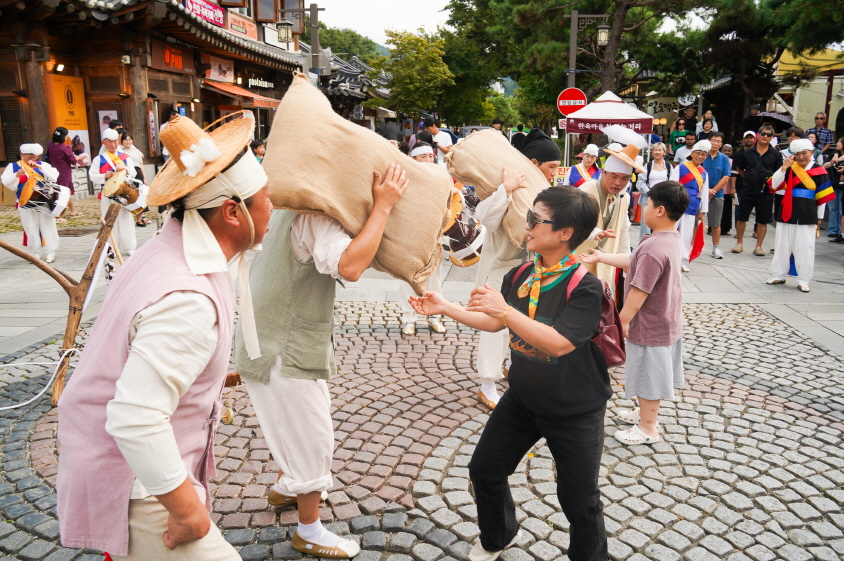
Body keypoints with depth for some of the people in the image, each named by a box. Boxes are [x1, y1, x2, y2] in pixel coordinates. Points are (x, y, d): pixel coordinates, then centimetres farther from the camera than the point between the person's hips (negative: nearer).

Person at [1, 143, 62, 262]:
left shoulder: (42, 164, 4)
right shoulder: (13, 166, 3)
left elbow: (54, 176, -10)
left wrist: (39, 167, -20)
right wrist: (17, 175, -21)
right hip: (26, 205, 0)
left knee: (48, 228, 1)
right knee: (31, 230, 5)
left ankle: (51, 253, 8)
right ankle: (35, 254, 13)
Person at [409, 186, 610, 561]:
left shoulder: (585, 287, -25)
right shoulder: (520, 276, -6)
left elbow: (558, 343, -34)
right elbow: (494, 324, 6)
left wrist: (505, 309, -39)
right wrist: (444, 307, 0)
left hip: (575, 411, -6)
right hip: (522, 399, 6)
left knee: (579, 500, 7)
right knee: (484, 470, 16)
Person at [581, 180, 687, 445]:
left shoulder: (653, 249, -31)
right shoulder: (672, 239, 2)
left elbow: (639, 291, -28)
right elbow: (633, 261, 12)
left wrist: (622, 320, -18)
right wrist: (602, 258, 16)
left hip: (650, 326, -9)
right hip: (667, 321, 9)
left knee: (648, 373, 7)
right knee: (654, 372, 23)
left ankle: (648, 428, 23)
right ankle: (646, 412, 42)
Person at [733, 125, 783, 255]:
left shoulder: (776, 154, 2)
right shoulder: (747, 152, 5)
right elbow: (739, 168, 16)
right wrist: (749, 178, 10)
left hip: (766, 192, -1)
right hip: (747, 191, 1)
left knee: (763, 220, 5)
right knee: (741, 218, 5)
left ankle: (758, 246, 14)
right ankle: (740, 243, 20)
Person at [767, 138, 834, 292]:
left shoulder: (819, 171, 0)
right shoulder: (789, 168, 2)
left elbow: (822, 196, 4)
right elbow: (774, 185, -9)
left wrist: (819, 217, 5)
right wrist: (784, 167, -17)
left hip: (807, 214, -1)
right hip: (787, 212, 1)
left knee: (805, 248, 1)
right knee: (782, 245, 9)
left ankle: (803, 280, 11)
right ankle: (779, 275, 22)